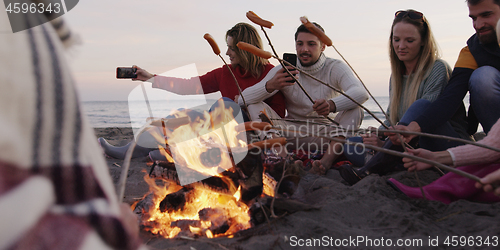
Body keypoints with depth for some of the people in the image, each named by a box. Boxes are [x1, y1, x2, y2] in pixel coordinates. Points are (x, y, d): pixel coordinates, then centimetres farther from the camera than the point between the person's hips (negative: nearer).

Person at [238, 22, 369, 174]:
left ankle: (328, 158, -43)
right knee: (254, 106, -17)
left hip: (329, 133, -1)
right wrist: (270, 85, -34)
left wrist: (332, 104, -46)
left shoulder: (335, 68, -3)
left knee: (355, 109, -25)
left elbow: (361, 93, -24)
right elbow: (244, 99, -12)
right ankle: (282, 155, -40)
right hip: (295, 133, 1)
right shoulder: (284, 70, -1)